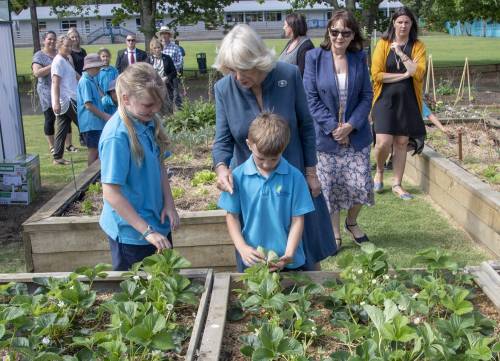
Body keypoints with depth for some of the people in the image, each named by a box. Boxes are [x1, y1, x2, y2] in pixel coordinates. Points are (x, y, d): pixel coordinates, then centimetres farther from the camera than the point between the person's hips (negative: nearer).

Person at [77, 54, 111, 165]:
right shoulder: (85, 81, -15)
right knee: (93, 150, -3)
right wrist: (104, 116, -14)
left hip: (96, 122, 9)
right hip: (90, 123, -9)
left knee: (97, 150, 13)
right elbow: (88, 105, -19)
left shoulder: (92, 80, 14)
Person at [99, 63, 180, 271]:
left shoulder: (151, 122, -2)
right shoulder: (117, 136, -25)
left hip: (158, 224, 8)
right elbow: (111, 193, -24)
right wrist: (147, 231, -24)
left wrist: (169, 203, -3)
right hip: (131, 233, -7)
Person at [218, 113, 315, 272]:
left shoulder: (294, 177, -9)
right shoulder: (238, 176, -7)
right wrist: (242, 248, -14)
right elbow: (232, 216, -1)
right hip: (251, 260, 1)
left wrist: (289, 254, -16)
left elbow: (297, 219, -6)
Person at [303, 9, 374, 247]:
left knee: (361, 185, 2)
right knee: (330, 188, 6)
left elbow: (367, 96, 1)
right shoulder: (314, 58, -5)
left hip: (356, 136, 2)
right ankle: (334, 233, 26)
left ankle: (352, 222, 31)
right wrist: (333, 127, -14)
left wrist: (351, 125, -12)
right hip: (326, 136, -2)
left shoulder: (359, 58, 2)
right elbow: (311, 98, -7)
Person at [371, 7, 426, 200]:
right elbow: (376, 74, -8)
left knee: (402, 142, 5)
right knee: (383, 142, -11)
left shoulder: (418, 46, 3)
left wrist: (400, 53, -13)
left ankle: (397, 185, 18)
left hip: (408, 101, 2)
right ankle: (379, 172, 19)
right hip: (385, 99, -2)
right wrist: (404, 75, -11)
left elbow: (418, 73, -11)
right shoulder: (383, 44, -1)